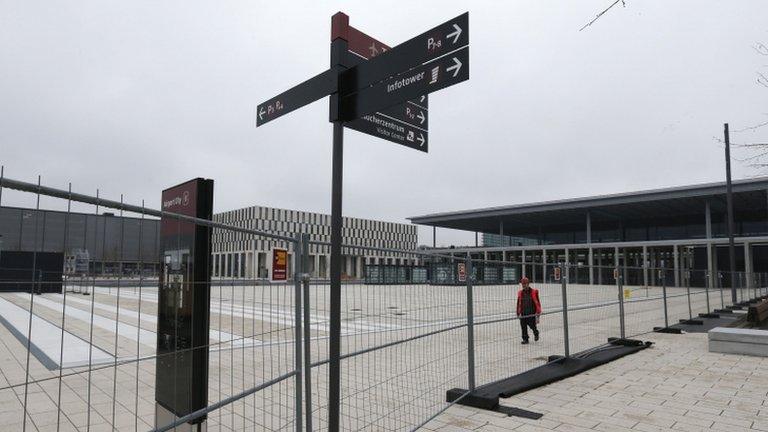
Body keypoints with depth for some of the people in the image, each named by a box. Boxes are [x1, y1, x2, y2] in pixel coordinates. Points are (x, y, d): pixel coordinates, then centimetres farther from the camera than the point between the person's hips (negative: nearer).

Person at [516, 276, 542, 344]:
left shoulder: (534, 292, -4)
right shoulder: (520, 293, 8)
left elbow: (537, 302, -3)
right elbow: (518, 303, 15)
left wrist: (538, 312, -7)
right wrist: (518, 313, 13)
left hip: (532, 313, -4)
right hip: (523, 313, 4)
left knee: (532, 325, -3)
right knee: (523, 326, 0)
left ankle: (536, 333, 29)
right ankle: (525, 339, 12)